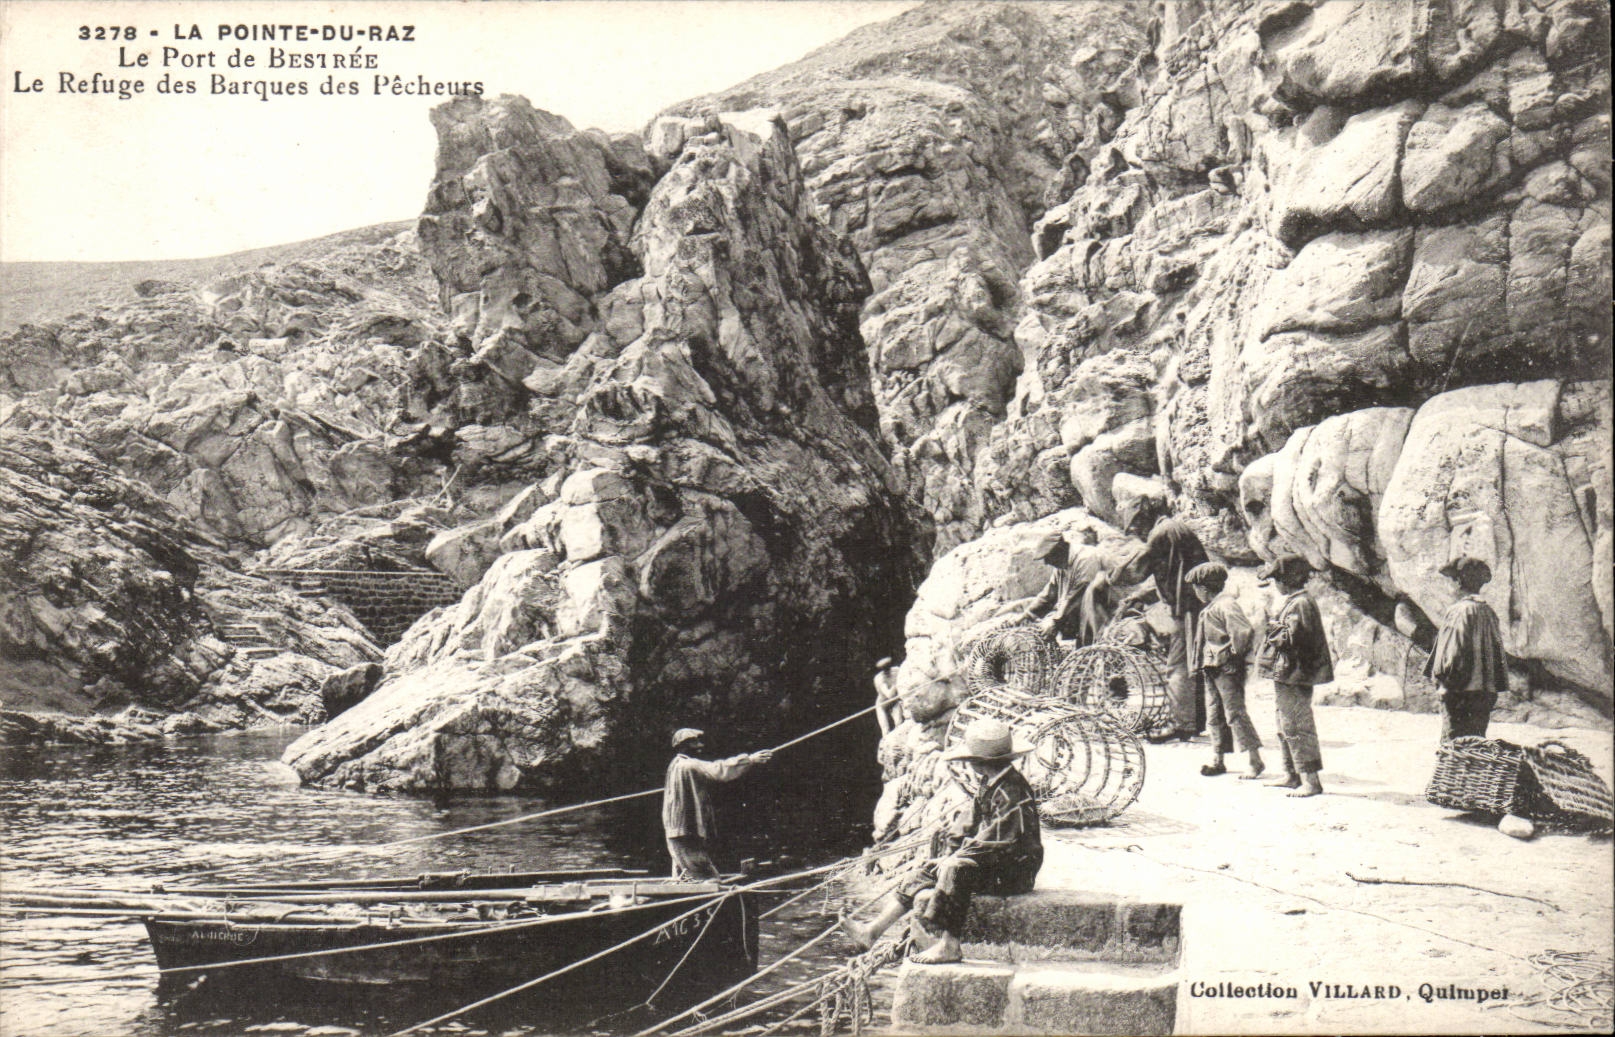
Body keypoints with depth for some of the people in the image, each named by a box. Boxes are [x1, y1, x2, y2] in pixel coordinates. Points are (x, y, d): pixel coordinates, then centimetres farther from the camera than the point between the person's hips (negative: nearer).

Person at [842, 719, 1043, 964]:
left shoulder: (1012, 792, -22)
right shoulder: (989, 785, 10)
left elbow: (998, 841, -25)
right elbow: (970, 825, 16)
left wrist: (953, 857, -18)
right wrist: (949, 853, 2)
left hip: (1015, 870, -10)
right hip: (994, 862, 10)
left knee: (956, 870, -31)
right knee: (928, 871, 3)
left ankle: (948, 944, -30)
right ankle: (872, 931, 2)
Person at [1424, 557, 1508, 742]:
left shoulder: (1460, 610, -11)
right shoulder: (1488, 612, 12)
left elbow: (1455, 650, -15)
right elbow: (1498, 649, 16)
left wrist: (1442, 675, -4)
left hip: (1460, 692, -8)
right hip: (1485, 691, 8)